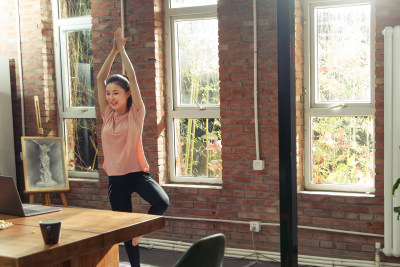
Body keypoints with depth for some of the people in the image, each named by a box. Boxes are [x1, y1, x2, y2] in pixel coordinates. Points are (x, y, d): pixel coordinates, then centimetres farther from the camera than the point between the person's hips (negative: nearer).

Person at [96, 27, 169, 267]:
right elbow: (101, 78, -1)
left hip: (137, 173, -3)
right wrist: (113, 51, -4)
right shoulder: (107, 114, 3)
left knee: (162, 203, -29)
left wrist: (123, 49, -8)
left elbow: (132, 78, -14)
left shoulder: (136, 113, -6)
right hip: (116, 178, 3)